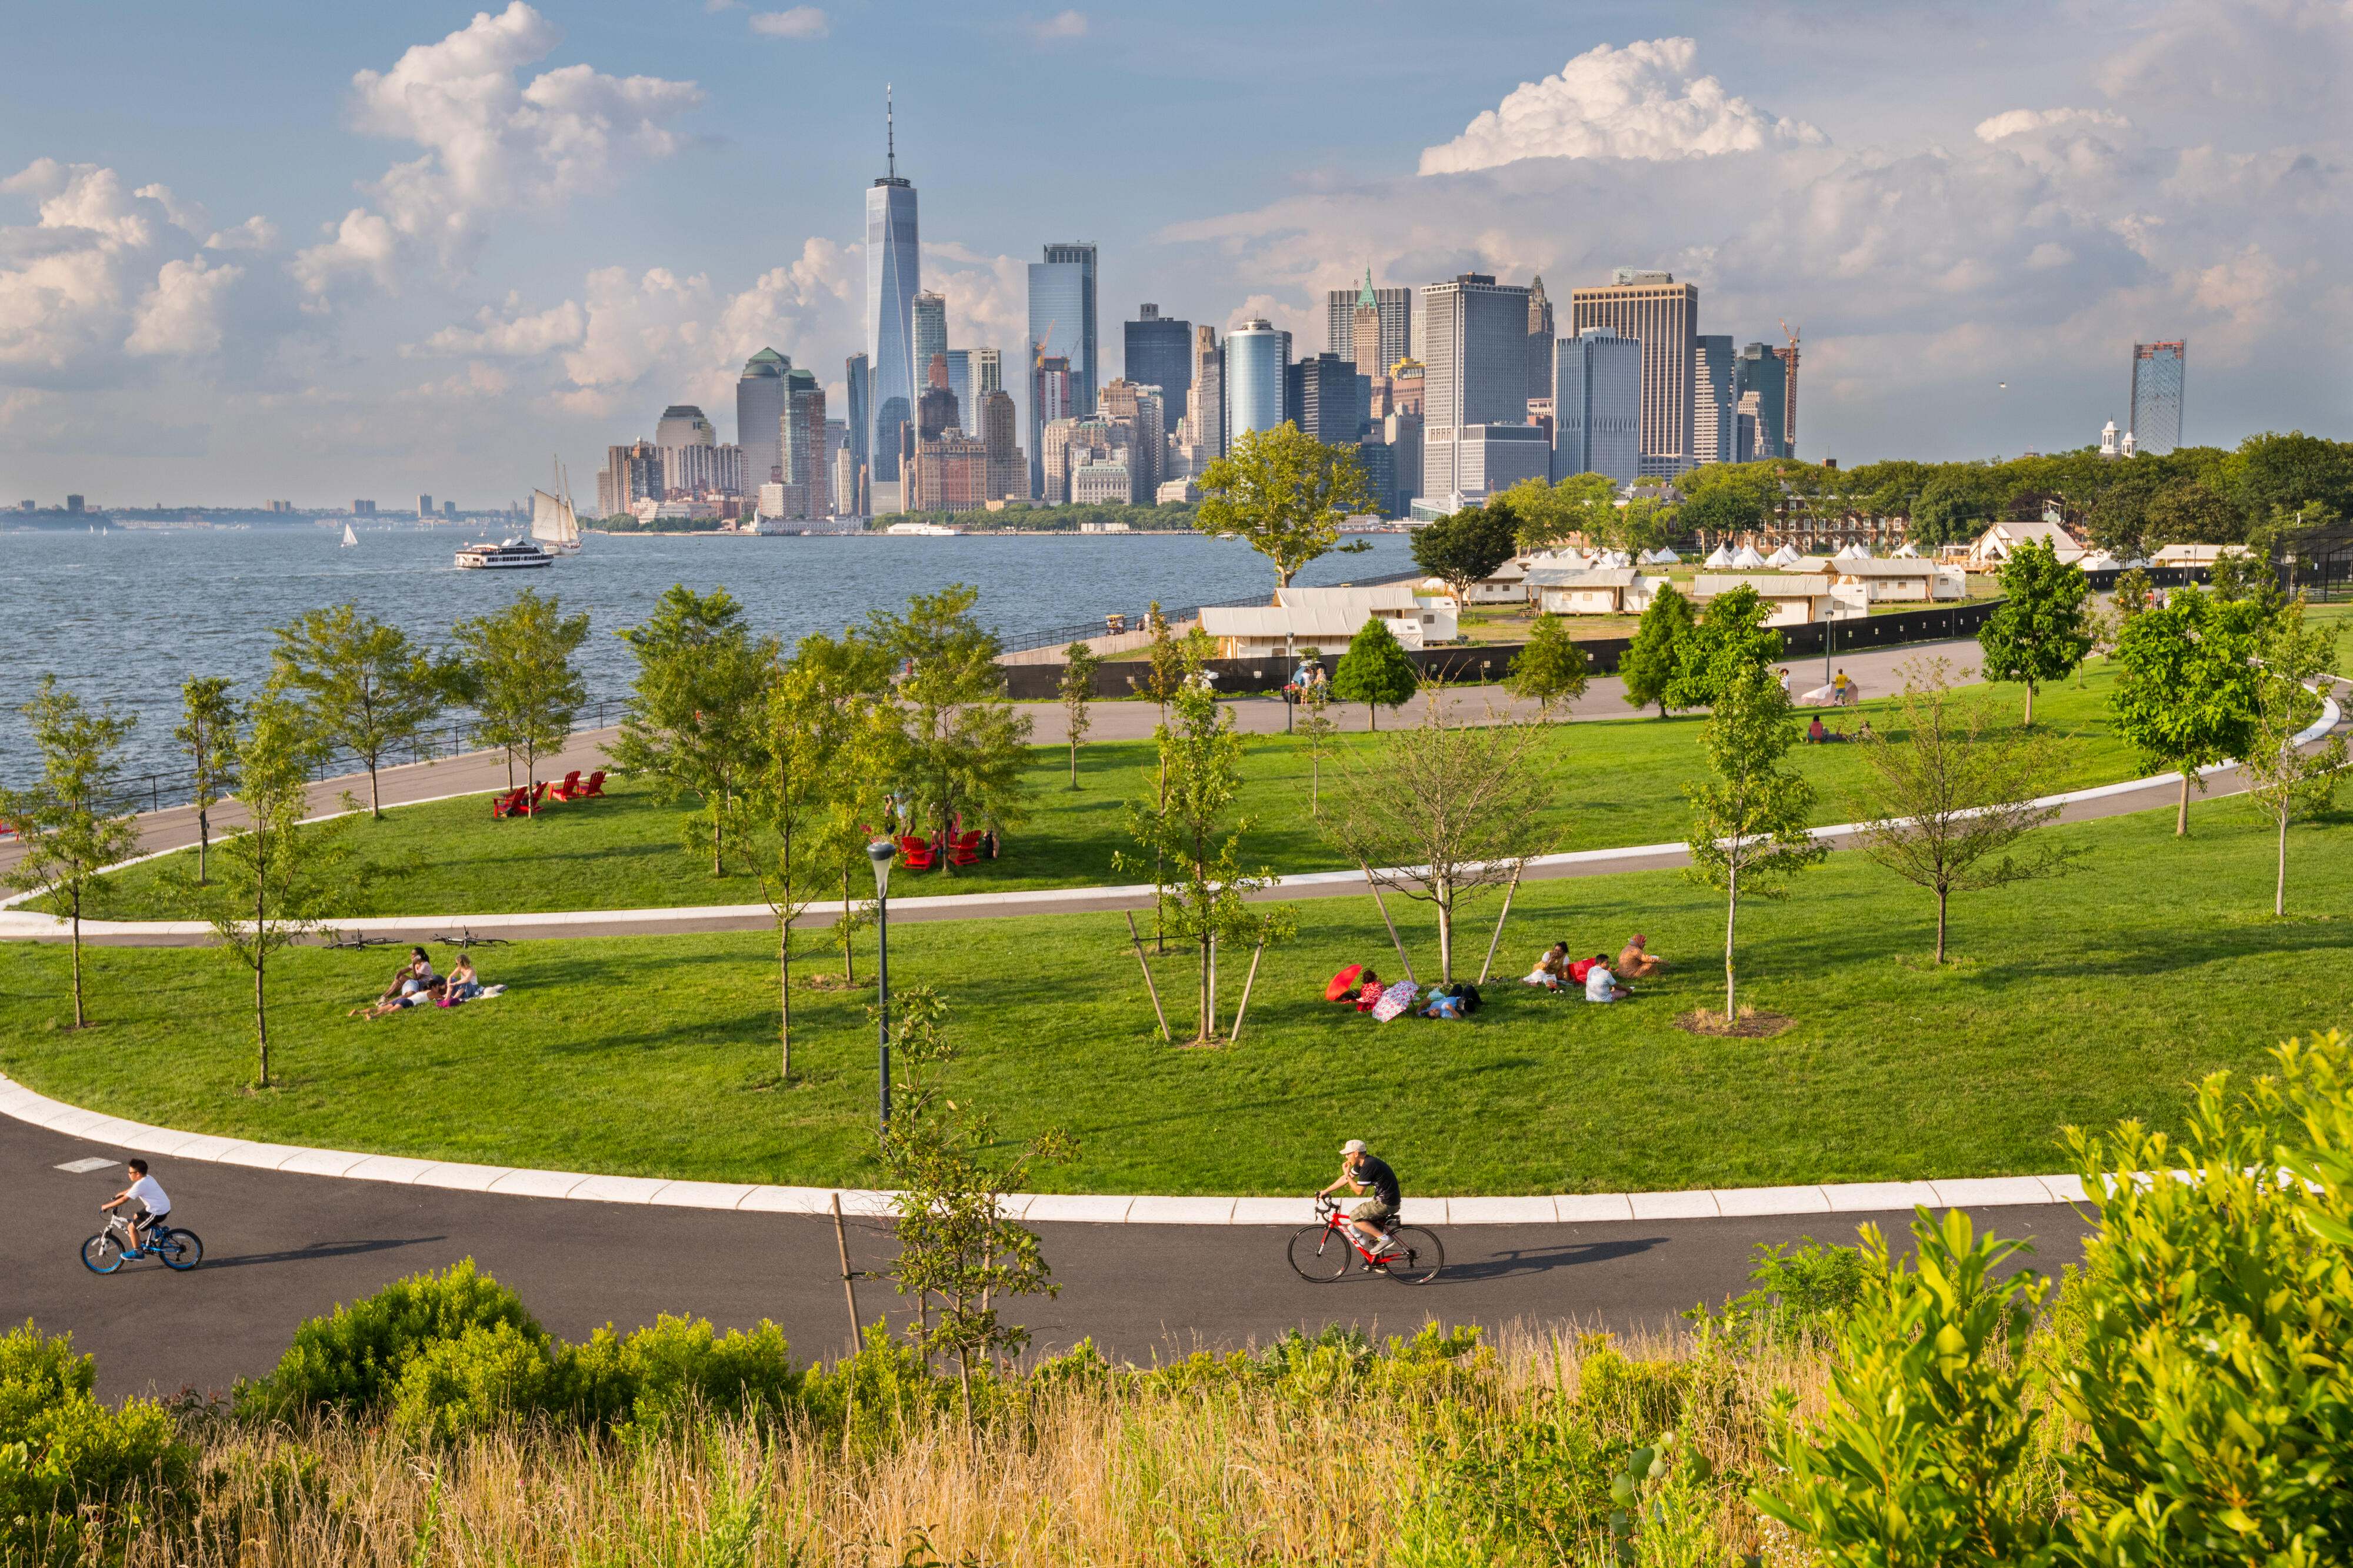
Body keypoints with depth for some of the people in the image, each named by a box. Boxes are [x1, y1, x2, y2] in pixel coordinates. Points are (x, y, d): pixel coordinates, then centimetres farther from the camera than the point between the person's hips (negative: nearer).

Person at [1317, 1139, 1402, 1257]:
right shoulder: (1362, 1162, 8)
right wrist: (1326, 1191, 17)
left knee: (1354, 1218, -9)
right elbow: (1345, 1179, 17)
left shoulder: (1369, 1166, -22)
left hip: (1386, 1204, -10)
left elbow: (1359, 1191, -18)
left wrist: (1347, 1175, -11)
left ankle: (1383, 1238, -7)